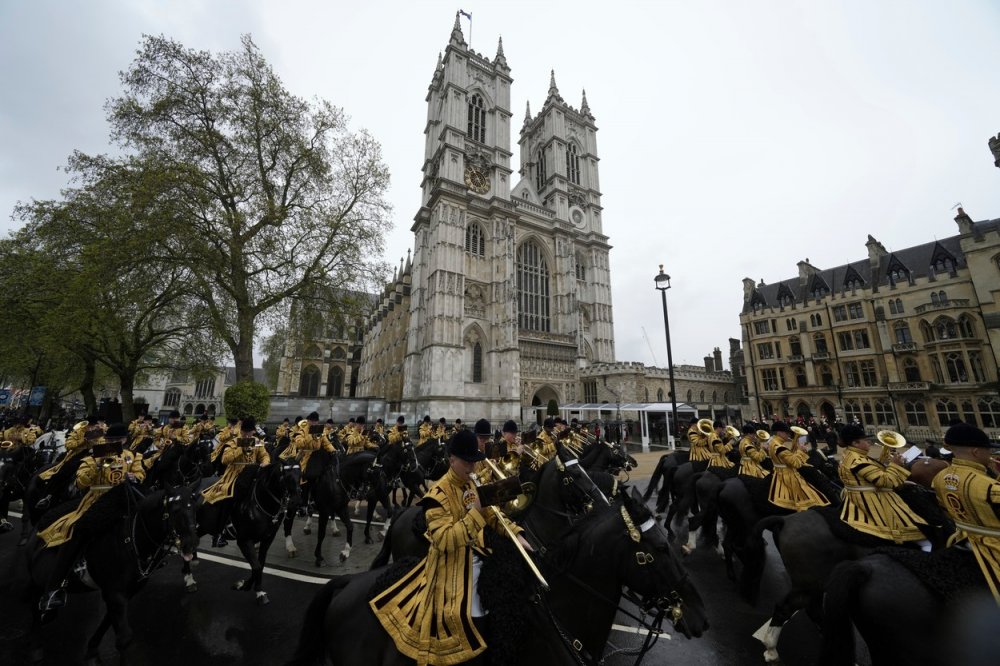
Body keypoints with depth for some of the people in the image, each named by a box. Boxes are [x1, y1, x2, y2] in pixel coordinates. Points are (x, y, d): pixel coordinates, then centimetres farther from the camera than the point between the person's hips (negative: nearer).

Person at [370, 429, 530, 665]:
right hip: (453, 563, -7)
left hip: (476, 555, 8)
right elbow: (444, 541, -30)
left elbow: (490, 514, 8)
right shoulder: (438, 493, -23)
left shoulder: (470, 483, 1)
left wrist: (515, 533, -3)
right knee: (473, 620, -3)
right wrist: (475, 513, -34)